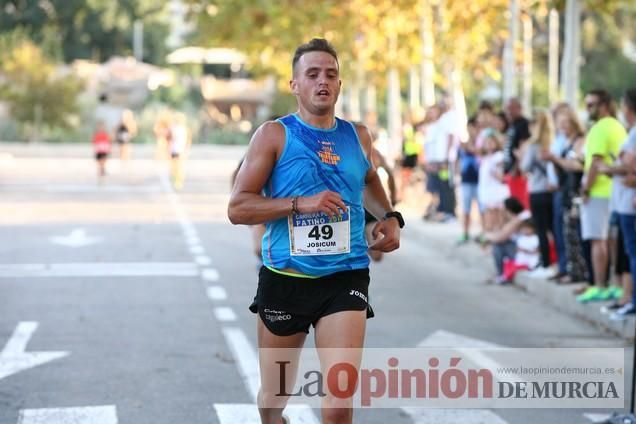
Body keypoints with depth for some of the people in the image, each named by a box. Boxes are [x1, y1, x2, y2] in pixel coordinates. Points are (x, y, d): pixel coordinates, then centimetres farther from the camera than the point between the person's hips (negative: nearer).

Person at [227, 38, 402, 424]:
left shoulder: (358, 136, 9)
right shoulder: (274, 135, -4)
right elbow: (238, 208, -9)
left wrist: (390, 217, 14)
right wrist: (301, 204, -19)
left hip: (345, 279, 1)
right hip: (285, 279, -1)